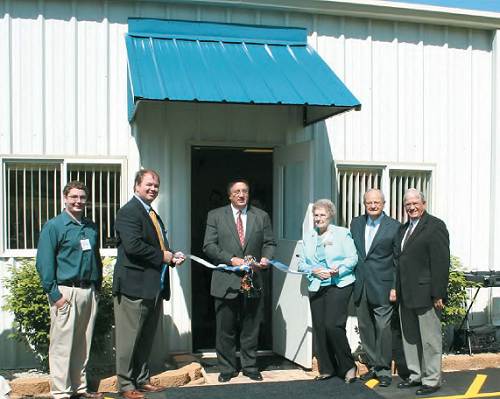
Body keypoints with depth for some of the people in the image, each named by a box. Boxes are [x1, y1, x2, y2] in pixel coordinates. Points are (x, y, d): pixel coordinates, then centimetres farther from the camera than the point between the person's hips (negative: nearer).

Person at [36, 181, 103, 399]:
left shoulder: (91, 227, 13)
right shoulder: (53, 226, -5)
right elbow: (44, 262, -10)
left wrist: (97, 287, 14)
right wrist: (54, 293, -14)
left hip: (89, 291, 6)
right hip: (66, 292, -6)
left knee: (83, 344, 12)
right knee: (62, 345, -2)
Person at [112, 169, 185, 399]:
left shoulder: (154, 215, 19)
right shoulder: (129, 211, -11)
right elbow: (133, 245, -24)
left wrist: (172, 258, 5)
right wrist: (162, 256, -15)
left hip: (154, 287, 9)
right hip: (134, 285, -9)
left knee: (147, 337, 16)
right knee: (129, 338, 0)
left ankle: (141, 380, 28)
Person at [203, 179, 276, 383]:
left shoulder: (261, 216, 9)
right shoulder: (215, 216, 2)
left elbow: (269, 243, 11)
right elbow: (209, 245, -4)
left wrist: (265, 258, -10)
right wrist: (231, 259, -16)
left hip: (253, 281, 2)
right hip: (226, 282, -1)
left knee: (250, 328, 10)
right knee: (225, 329, 7)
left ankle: (250, 367, 24)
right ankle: (227, 368, 20)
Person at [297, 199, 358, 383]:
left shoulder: (342, 233, 2)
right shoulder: (308, 237, 13)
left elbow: (352, 258, -3)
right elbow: (301, 263, 10)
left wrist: (339, 269, -19)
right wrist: (314, 271, -8)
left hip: (339, 285, -5)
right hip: (316, 287, 5)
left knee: (333, 325, -15)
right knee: (319, 327, 3)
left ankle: (348, 366, 3)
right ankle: (326, 369, 17)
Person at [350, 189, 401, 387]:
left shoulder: (394, 227, -3)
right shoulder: (356, 223, 10)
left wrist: (395, 287, -8)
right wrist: (352, 278, 8)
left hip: (382, 286, -5)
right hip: (360, 286, 5)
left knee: (383, 329, -3)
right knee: (365, 328, 11)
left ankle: (384, 370, 10)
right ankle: (373, 366, 24)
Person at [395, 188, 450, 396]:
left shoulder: (435, 226, -9)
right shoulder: (403, 228, 16)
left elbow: (441, 262, -15)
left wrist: (437, 294, -18)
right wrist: (397, 289, 12)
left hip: (425, 293, -8)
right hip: (406, 295, 8)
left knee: (430, 339, 2)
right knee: (409, 338, 15)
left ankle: (432, 380, 13)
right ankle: (416, 375, 28)